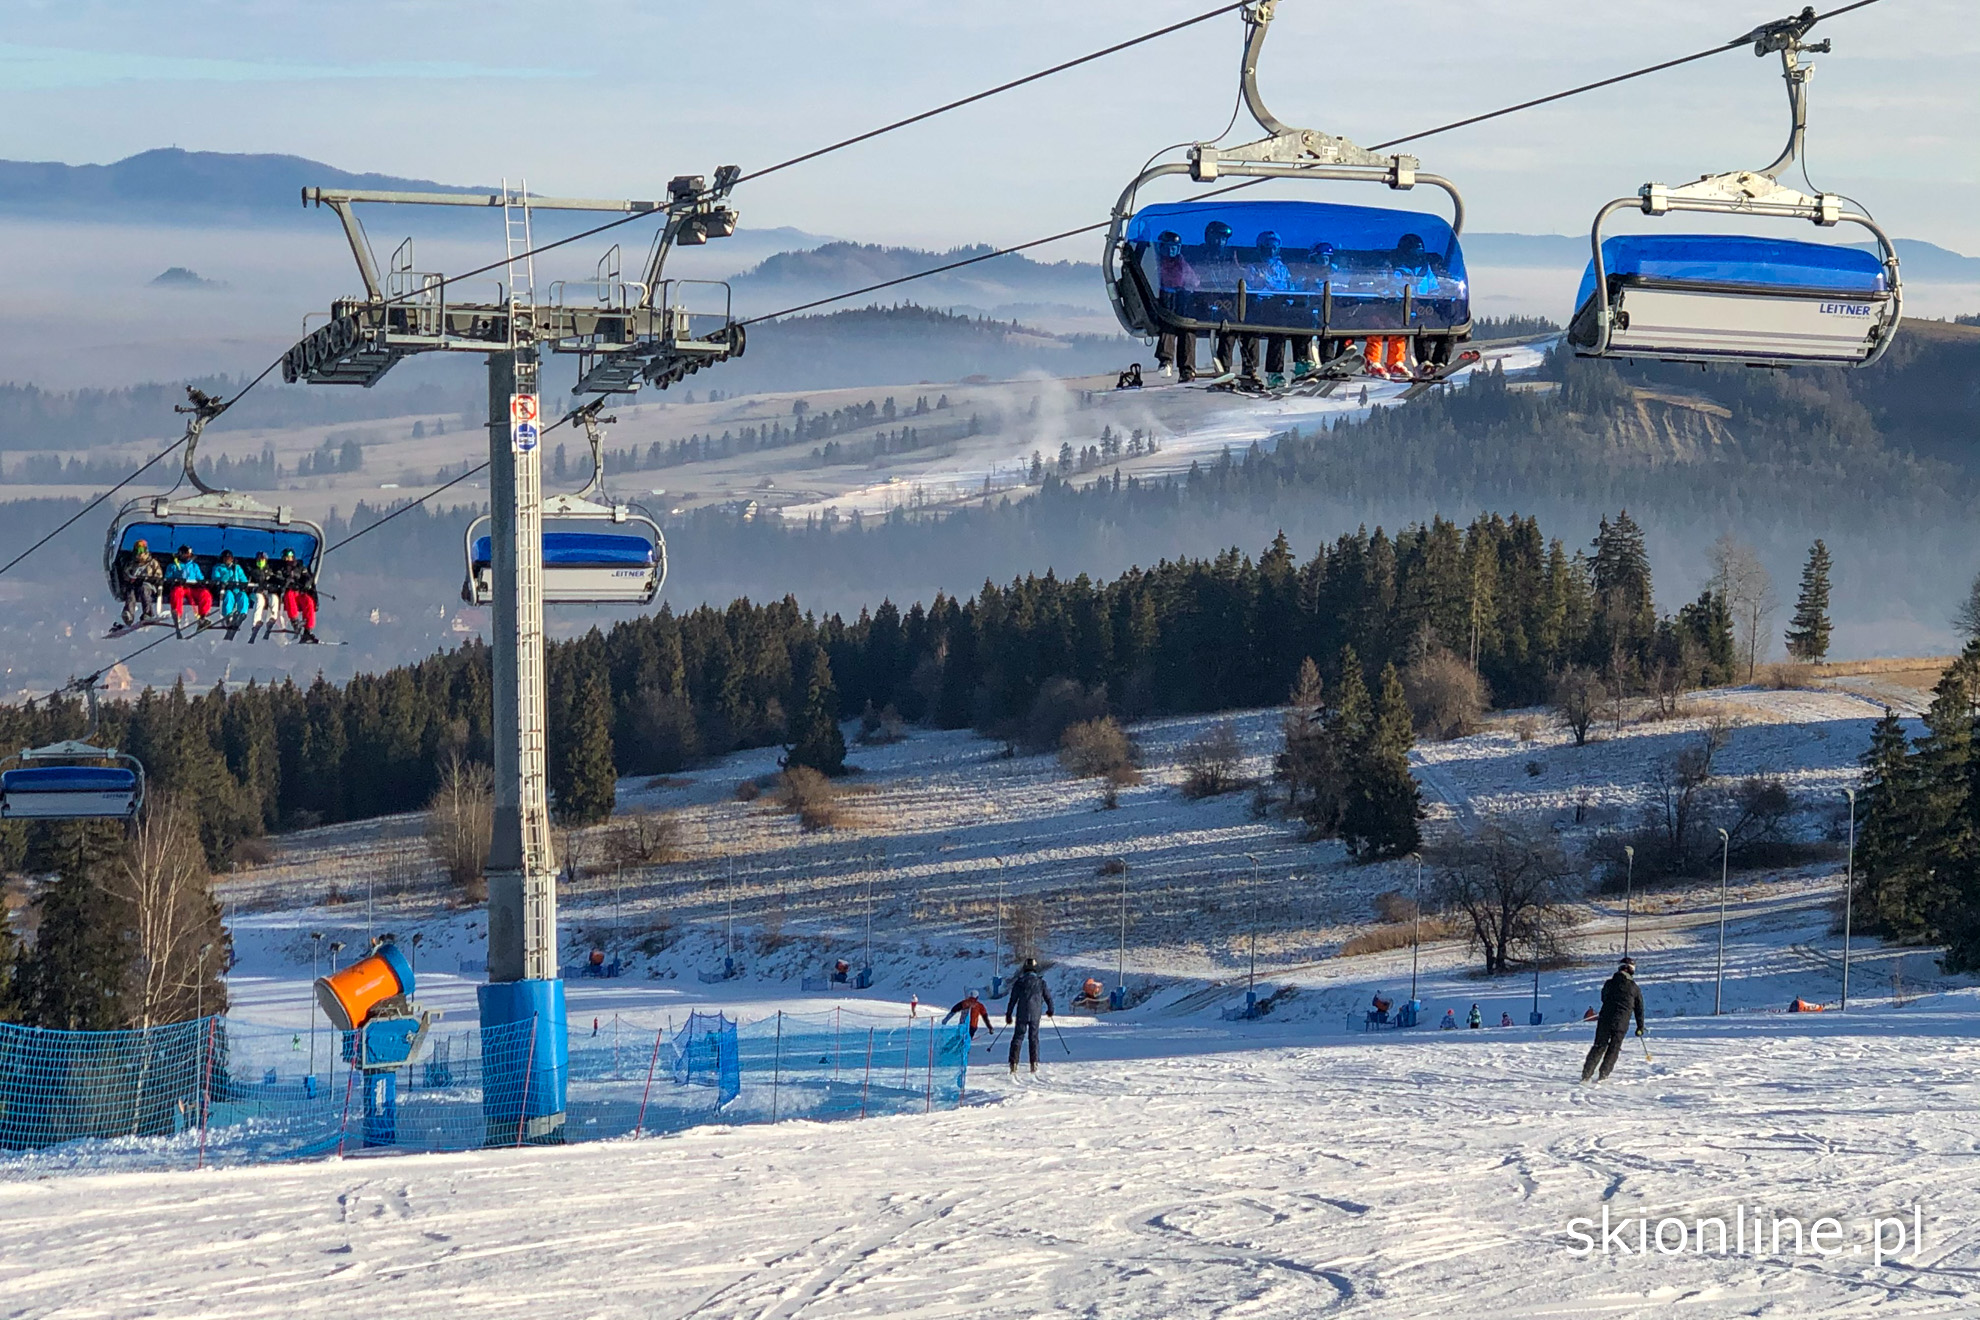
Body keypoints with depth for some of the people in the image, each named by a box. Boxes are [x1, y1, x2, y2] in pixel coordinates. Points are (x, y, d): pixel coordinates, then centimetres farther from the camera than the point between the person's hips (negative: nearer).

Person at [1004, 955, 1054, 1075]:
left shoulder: (1019, 981, 0)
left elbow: (1013, 999, 1)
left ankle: (1013, 1063, -8)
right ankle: (1034, 1063, 2)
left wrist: (1008, 1015, 8)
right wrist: (1050, 1010, 25)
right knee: (1034, 1037, 9)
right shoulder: (1040, 982, 1)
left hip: (1021, 1015, 0)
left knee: (1018, 1037, 2)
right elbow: (1048, 997, 8)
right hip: (1035, 1014, 0)